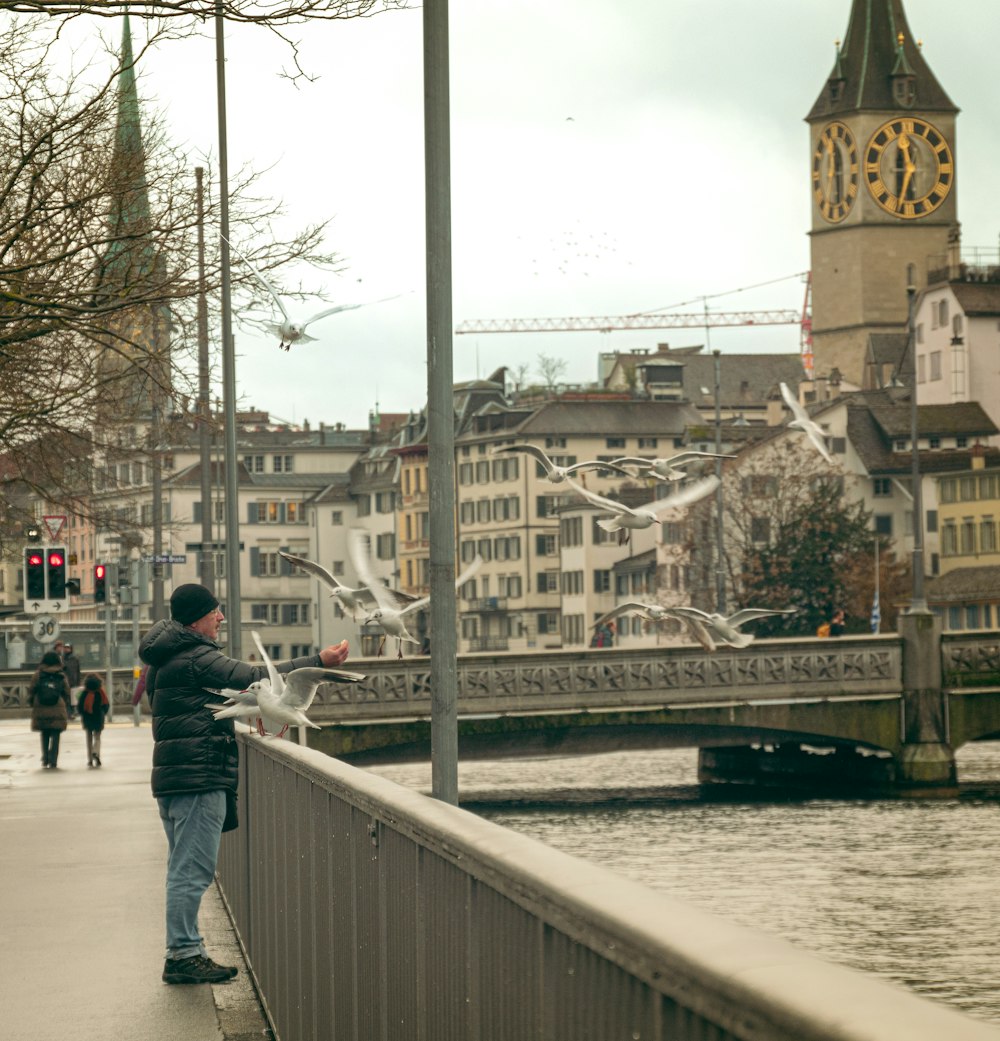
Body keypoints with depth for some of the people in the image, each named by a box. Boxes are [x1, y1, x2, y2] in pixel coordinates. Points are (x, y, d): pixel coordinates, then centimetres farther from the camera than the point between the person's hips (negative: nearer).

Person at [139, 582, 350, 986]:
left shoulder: (162, 660, 18)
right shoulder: (195, 658, -13)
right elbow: (255, 677, -17)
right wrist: (319, 661, -16)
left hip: (171, 772, 10)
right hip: (199, 775, -10)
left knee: (184, 868, 14)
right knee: (193, 869, -8)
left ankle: (183, 951, 17)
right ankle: (182, 955, -7)